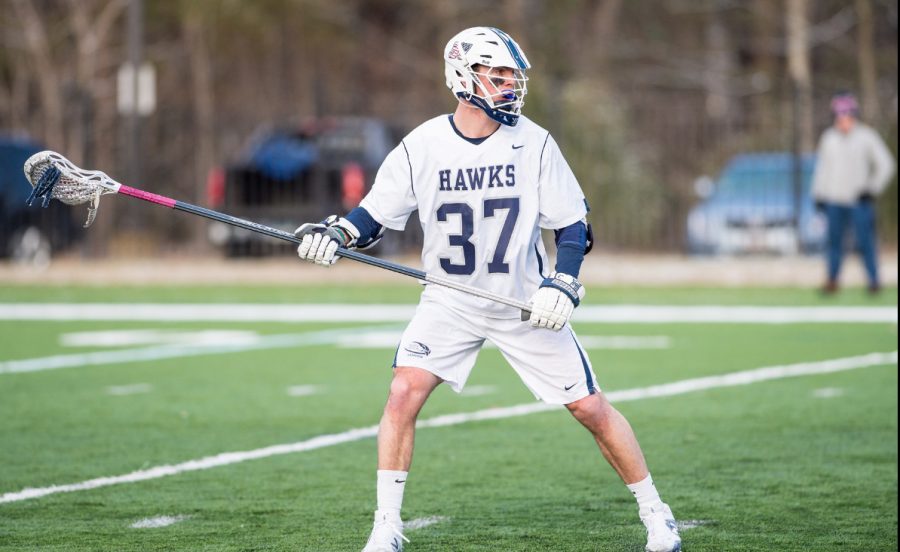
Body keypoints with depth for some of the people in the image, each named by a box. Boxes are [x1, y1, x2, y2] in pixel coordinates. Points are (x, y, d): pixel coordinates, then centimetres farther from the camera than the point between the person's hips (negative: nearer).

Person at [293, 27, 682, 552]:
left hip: (525, 304, 0)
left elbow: (574, 226, -5)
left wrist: (562, 285, -20)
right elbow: (374, 215, -2)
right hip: (449, 303, 0)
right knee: (403, 394, -18)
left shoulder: (534, 143, -10)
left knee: (591, 407, -1)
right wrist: (337, 233, -22)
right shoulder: (422, 147, -9)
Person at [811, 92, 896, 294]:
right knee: (834, 239, 3)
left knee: (865, 242, -5)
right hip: (834, 200, 3)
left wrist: (872, 188, -6)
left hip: (859, 200, -3)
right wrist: (818, 194, 15)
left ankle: (874, 280, 4)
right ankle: (832, 280, 11)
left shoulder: (867, 136, -2)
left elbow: (886, 164, 1)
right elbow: (822, 166, 18)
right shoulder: (828, 137, 9)